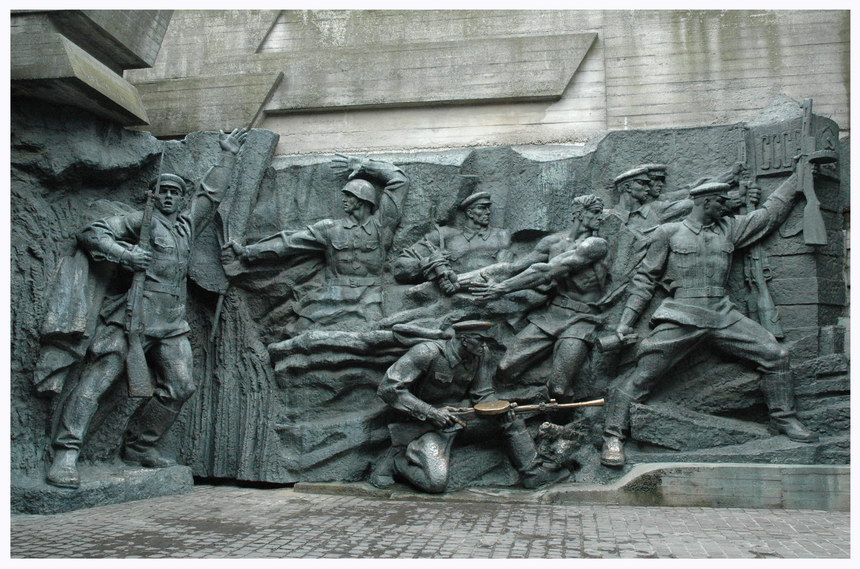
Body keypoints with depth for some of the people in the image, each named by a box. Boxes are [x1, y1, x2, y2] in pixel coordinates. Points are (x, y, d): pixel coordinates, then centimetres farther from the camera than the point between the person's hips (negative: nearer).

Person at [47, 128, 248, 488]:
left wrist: (228, 155, 40)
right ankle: (65, 455, -12)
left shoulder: (187, 224, 24)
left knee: (179, 387, 0)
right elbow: (90, 233, 3)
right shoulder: (139, 220, 8)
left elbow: (211, 194, 34)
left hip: (172, 324, 6)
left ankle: (140, 446, 12)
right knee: (96, 381, -11)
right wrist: (123, 254, -12)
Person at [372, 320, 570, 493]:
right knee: (436, 482, -25)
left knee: (509, 416, -6)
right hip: (429, 423, -6)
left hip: (462, 415, 6)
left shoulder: (479, 357, -3)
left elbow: (484, 394, 4)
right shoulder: (427, 353, -21)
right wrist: (430, 412, -28)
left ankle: (533, 472, 2)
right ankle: (396, 459, 1)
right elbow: (388, 389, -23)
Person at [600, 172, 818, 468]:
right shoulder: (668, 233, 6)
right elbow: (645, 277, 7)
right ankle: (613, 437, -6)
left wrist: (797, 177, 27)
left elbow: (771, 213, 25)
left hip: (722, 313, 5)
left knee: (775, 355, 1)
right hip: (681, 317, -5)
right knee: (643, 374, -13)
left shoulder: (729, 229, 17)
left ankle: (783, 418, 21)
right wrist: (627, 319, 1)